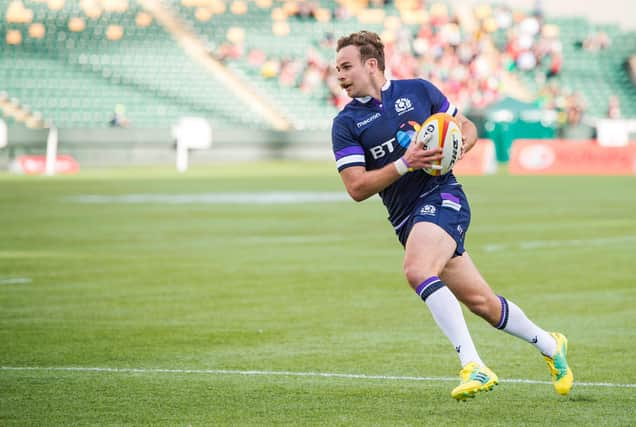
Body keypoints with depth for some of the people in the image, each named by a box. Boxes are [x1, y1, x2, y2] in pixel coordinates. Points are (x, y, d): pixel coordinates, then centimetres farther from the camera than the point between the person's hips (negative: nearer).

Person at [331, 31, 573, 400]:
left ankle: (474, 367, -31)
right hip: (406, 218, 4)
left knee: (418, 271, -31)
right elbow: (356, 187, -5)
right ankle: (550, 345, 28)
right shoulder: (346, 124, 4)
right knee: (480, 301, 5)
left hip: (441, 197, -3)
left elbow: (467, 127, 16)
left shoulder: (418, 90, 4)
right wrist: (405, 163, -16)